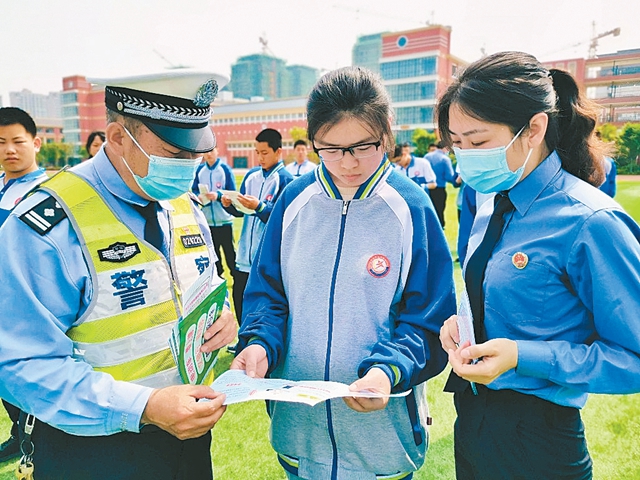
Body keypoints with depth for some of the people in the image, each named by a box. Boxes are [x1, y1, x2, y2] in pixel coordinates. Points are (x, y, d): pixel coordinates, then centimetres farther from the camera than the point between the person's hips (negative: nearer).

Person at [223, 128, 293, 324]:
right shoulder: (251, 175, 10)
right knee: (240, 301, 14)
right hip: (244, 256, 7)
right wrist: (229, 204, -8)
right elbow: (241, 211, 12)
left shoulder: (285, 179, -10)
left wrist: (259, 207, -27)